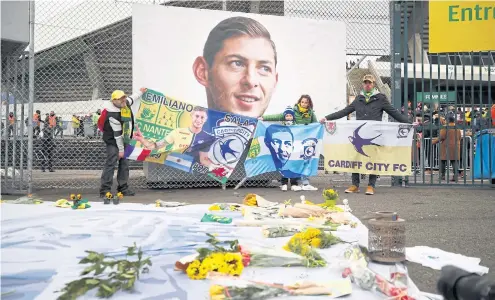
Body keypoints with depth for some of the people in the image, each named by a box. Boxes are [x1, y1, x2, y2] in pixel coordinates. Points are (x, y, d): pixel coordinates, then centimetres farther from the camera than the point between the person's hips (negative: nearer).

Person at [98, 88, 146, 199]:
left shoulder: (126, 103, -5)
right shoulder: (113, 115, -28)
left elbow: (131, 99, 23)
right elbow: (117, 134, -24)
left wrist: (140, 92, 37)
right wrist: (120, 149, -19)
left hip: (123, 140, 9)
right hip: (113, 141, -9)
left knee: (124, 164, 9)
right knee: (111, 164, -14)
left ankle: (123, 188, 17)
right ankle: (104, 191, -13)